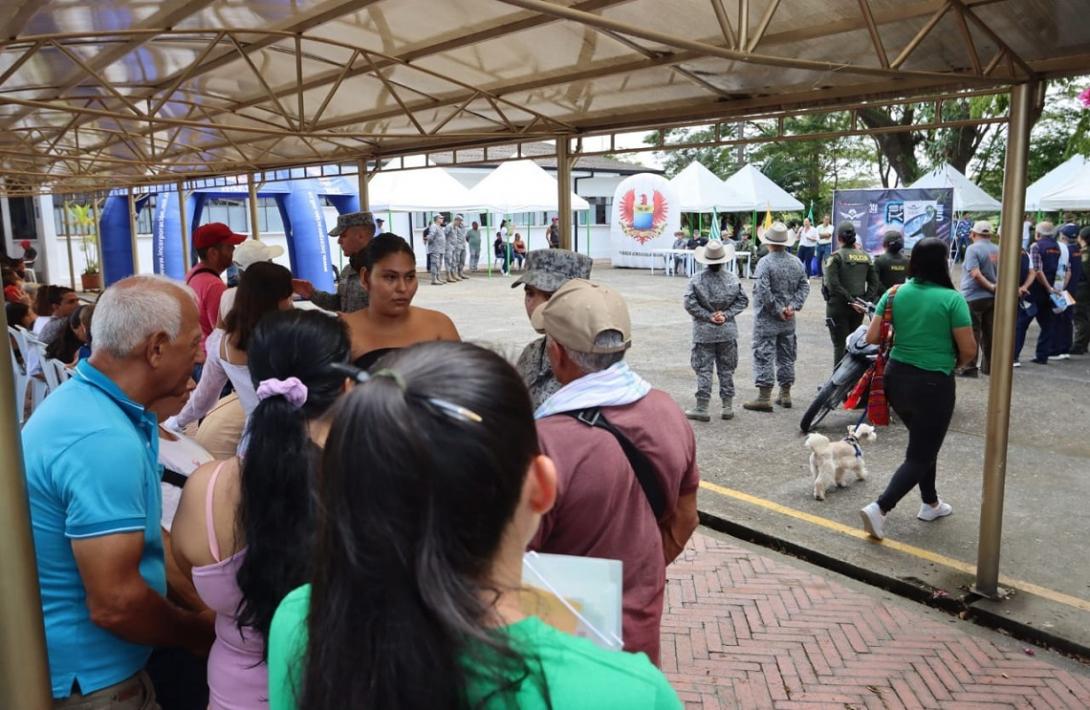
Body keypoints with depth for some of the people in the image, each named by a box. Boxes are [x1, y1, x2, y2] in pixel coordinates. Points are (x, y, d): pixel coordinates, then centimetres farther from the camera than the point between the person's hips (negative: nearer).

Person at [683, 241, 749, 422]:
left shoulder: (697, 279, -9)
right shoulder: (732, 279, -2)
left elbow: (689, 303, -13)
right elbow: (743, 300, 1)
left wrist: (708, 316, -8)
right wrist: (726, 314, -4)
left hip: (703, 332, -2)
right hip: (727, 332, 2)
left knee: (703, 369, 3)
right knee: (727, 369, 12)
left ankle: (702, 408, 4)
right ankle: (728, 407, 17)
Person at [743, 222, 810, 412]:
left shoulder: (765, 262, -16)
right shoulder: (796, 262, 5)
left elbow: (763, 291, -22)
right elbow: (804, 286, 5)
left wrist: (777, 310, -13)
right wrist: (793, 306, -3)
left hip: (767, 320, -6)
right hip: (788, 321, 7)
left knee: (764, 355, -2)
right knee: (786, 356, 16)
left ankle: (764, 397, -3)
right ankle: (785, 394, 24)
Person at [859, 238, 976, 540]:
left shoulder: (895, 294, -3)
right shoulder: (952, 299, -14)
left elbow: (871, 338, -3)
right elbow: (969, 350, -13)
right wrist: (954, 363, 9)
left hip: (897, 378, 5)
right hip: (933, 384, -5)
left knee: (924, 443, 26)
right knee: (921, 455, 6)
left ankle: (930, 504, 38)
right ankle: (879, 508, -7)